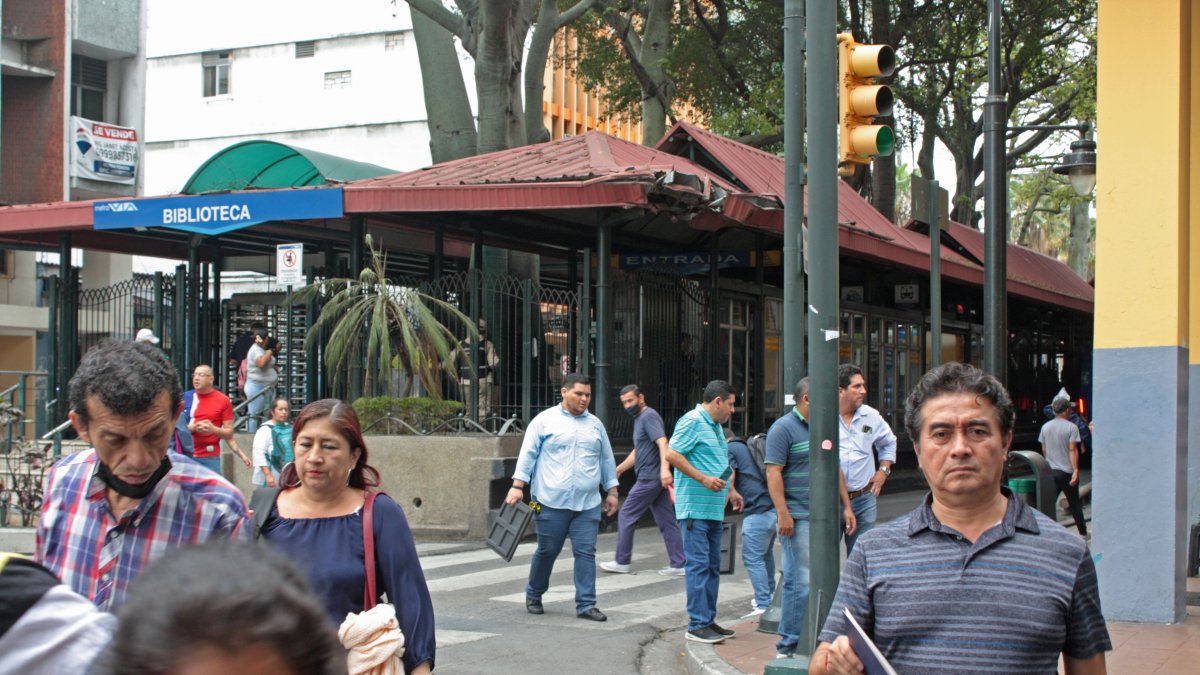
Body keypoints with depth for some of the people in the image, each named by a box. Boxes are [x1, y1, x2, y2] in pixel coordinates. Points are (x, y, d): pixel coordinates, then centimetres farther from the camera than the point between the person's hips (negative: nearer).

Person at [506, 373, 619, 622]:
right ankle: (533, 595, 26)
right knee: (547, 551, 6)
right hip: (552, 503, -3)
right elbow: (527, 454, -2)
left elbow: (607, 460, 20)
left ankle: (586, 604, 2)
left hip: (588, 505, 3)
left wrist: (612, 491, 16)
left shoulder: (595, 425, 14)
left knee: (586, 553, -2)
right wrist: (517, 486, -9)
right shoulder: (545, 420, 1)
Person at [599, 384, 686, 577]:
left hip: (650, 478, -10)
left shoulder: (649, 416, -11)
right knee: (666, 520, 6)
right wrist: (619, 469, 34)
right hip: (655, 479, 10)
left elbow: (662, 442, -24)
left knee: (626, 516, -1)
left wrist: (665, 468, -37)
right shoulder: (639, 418, 21)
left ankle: (622, 562, 6)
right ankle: (678, 565, 6)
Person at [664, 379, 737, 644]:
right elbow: (672, 454, -18)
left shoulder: (716, 426, 20)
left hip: (714, 508, 10)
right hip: (695, 506, -10)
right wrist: (704, 479, -19)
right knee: (698, 565, -9)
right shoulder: (692, 421, -10)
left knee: (712, 565, 12)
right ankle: (697, 625, -7)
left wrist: (728, 490, 20)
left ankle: (708, 619, 19)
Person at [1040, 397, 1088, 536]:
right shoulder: (1071, 427, -8)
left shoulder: (1045, 427, 6)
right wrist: (1076, 471, -17)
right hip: (1066, 471, -3)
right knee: (1074, 504, 8)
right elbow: (1072, 450, -15)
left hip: (1050, 471, 3)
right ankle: (1083, 533, 18)